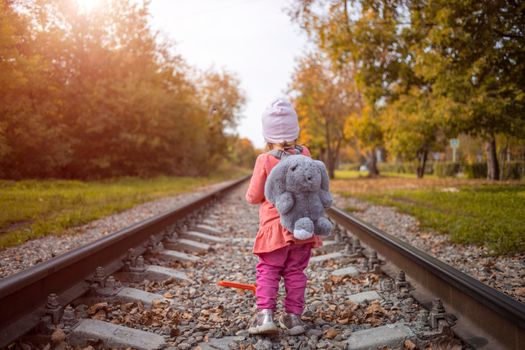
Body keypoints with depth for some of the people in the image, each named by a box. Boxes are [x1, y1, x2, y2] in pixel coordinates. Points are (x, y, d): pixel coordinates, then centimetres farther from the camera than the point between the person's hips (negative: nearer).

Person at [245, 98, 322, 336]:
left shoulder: (265, 160, -12)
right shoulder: (305, 155, -2)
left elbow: (253, 197, -6)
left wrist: (253, 195, 15)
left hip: (275, 227, -3)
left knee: (267, 271, 7)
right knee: (295, 272, 12)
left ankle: (265, 313, -5)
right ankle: (293, 316, 15)